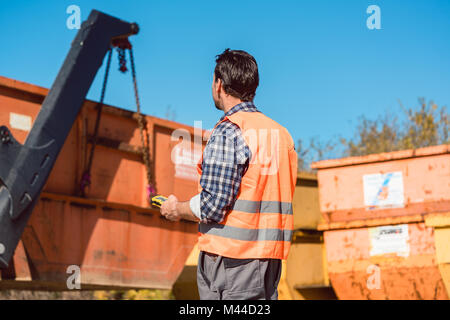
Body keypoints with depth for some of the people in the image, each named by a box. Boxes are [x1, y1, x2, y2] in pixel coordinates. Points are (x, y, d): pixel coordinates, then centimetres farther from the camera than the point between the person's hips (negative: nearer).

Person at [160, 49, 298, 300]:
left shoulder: (228, 132, -12)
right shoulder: (282, 133, 12)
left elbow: (212, 206, -17)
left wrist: (176, 209, 2)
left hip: (232, 258, -8)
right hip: (271, 257, 8)